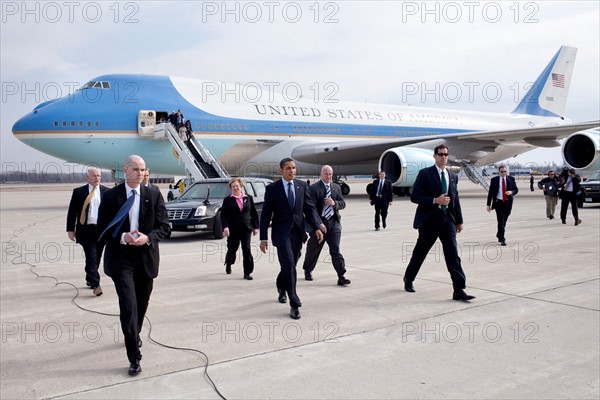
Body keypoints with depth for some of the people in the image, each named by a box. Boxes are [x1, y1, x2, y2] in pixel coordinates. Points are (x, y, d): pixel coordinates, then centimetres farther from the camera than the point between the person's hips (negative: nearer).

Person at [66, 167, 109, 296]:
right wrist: (70, 229, -1)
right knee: (91, 257, -10)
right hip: (86, 230, -2)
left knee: (96, 258, 11)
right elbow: (71, 212, 3)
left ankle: (89, 280, 30)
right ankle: (95, 284, -9)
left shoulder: (107, 192, 5)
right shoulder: (78, 192, 1)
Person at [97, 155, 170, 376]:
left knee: (142, 304, 18)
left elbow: (164, 226, 1)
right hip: (120, 257, -3)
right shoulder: (110, 196, -3)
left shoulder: (154, 196, 1)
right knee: (128, 306, -11)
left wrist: (148, 238, -18)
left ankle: (134, 336, 46)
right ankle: (134, 357, -5)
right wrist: (122, 237, -20)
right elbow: (102, 229, -2)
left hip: (146, 257, 3)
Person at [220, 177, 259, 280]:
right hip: (233, 230, 0)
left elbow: (254, 213, 10)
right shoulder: (227, 200, 0)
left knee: (247, 250, -8)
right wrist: (225, 227, -18)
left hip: (246, 229, 1)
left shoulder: (248, 198, 5)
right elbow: (223, 215, -5)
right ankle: (228, 264, 45)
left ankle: (247, 273, -2)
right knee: (232, 249, 13)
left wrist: (255, 227, 7)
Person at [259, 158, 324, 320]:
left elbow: (309, 207, 6)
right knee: (289, 266, -12)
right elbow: (266, 214, -3)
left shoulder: (302, 185, 6)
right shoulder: (272, 188, -4)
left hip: (298, 232, 4)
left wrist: (317, 227, -7)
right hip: (282, 233, -4)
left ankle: (281, 286, 46)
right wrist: (263, 238, -7)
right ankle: (294, 305, -6)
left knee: (290, 265, 15)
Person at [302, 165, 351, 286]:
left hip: (334, 221, 3)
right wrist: (319, 223, -21)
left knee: (335, 250, -5)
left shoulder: (336, 187, 10)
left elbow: (343, 204, 10)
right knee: (313, 249, 13)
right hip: (319, 222, -3)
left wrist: (334, 203, -12)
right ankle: (307, 271, 38)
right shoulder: (313, 188, -7)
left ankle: (341, 277, -8)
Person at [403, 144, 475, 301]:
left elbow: (455, 200, 18)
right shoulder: (425, 174, -5)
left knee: (453, 254, -4)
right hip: (430, 219, -4)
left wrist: (459, 220, 16)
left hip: (448, 218, 4)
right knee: (420, 252, 9)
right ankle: (408, 279, 32)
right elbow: (414, 196, -11)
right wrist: (435, 200, -20)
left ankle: (459, 290, -4)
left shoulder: (453, 177, 13)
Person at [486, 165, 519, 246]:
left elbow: (516, 189, 9)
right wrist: (488, 204, -2)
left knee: (504, 221, 14)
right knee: (501, 221, -8)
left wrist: (511, 192, -16)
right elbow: (490, 192, 1)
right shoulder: (494, 180, -1)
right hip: (498, 202, -3)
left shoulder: (511, 179, 4)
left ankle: (499, 235, 36)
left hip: (508, 203, 3)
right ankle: (502, 239, -6)